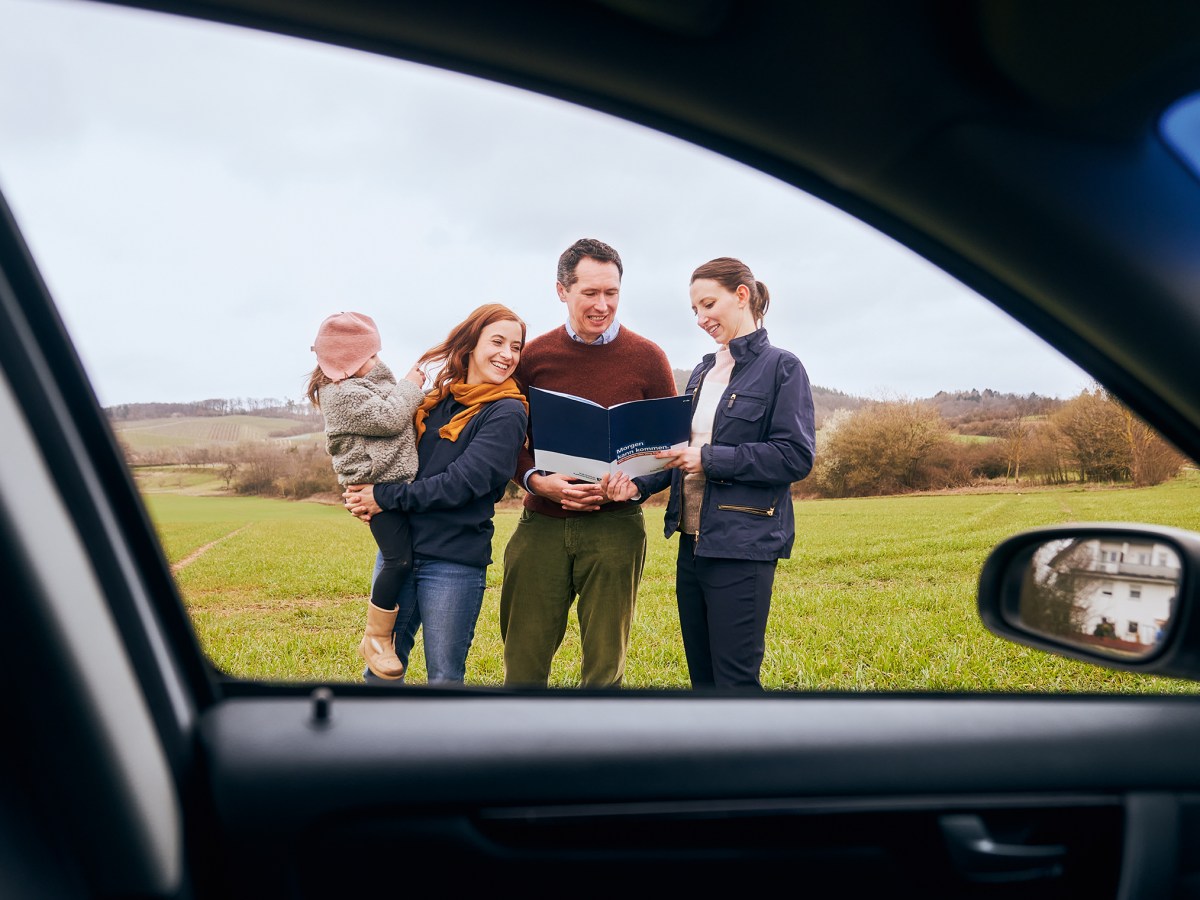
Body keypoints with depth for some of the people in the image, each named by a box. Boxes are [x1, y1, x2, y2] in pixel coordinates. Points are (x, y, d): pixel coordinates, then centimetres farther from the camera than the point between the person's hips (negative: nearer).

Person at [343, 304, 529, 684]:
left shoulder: (507, 412, -8)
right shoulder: (437, 400, 10)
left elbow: (461, 483, -17)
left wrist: (385, 498, -12)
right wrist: (363, 495, -4)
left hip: (453, 562, -5)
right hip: (397, 548, 6)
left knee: (444, 677, 4)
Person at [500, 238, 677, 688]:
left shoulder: (647, 358, 2)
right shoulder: (534, 356, 5)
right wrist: (537, 480, -11)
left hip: (614, 527, -1)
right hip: (541, 524, 1)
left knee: (604, 664, 7)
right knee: (523, 663, 6)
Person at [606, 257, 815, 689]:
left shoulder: (781, 367, -6)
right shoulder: (703, 373, 15)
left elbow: (796, 456, -14)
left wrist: (709, 459, -19)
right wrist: (639, 483, -1)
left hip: (742, 547, -7)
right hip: (692, 541, 8)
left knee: (734, 679, -3)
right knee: (701, 674, 15)